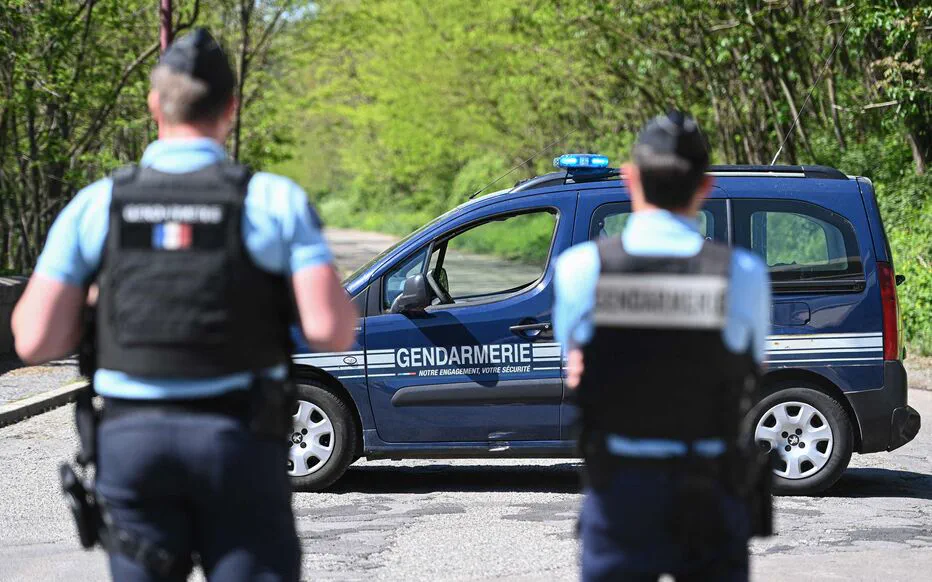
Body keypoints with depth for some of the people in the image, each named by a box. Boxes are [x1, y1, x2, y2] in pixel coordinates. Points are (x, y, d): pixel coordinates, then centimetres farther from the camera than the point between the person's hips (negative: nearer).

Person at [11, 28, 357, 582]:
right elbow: (332, 330, -13)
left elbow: (36, 342, -3)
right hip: (240, 441, -2)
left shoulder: (96, 205, 0)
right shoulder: (278, 201, -5)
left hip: (132, 438, 2)